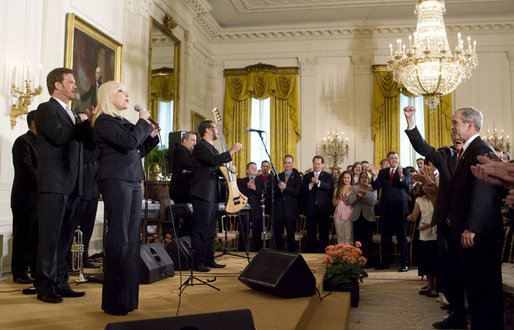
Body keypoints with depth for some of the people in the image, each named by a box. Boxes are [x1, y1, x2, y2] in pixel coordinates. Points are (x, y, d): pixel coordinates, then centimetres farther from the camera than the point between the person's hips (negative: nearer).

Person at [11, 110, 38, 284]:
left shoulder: (39, 143, 18)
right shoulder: (23, 141, -9)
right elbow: (27, 169, -17)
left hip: (39, 197, 8)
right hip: (26, 197, -8)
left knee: (38, 236, 10)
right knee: (23, 237, -1)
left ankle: (36, 269, 18)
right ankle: (19, 272, 7)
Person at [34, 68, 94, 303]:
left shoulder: (71, 115, 23)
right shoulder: (46, 109, -2)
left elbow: (88, 140, 16)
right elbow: (59, 135, -18)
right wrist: (86, 123, -9)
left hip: (71, 185, 8)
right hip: (54, 184, -8)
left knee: (65, 237, 9)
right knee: (50, 237, -6)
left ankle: (60, 283, 16)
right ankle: (45, 286, 0)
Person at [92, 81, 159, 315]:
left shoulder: (124, 122, 21)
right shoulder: (104, 121, -4)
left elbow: (137, 152, 24)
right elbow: (130, 142, -18)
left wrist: (152, 135, 12)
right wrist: (143, 121, -4)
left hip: (132, 181, 9)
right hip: (115, 180, -9)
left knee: (132, 238, 8)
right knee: (119, 238, -9)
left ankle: (128, 296, 15)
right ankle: (114, 301, -1)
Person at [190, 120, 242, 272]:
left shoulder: (212, 148, 22)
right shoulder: (201, 147, -10)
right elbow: (215, 160, -25)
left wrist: (228, 169, 8)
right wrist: (231, 151, -17)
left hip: (212, 195, 10)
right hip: (203, 194, -10)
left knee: (210, 230, 13)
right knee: (201, 229, -8)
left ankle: (209, 260, 20)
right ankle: (197, 262, -4)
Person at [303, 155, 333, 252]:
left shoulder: (327, 176, 5)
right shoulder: (307, 176, 10)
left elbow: (329, 187, -16)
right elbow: (303, 191, -2)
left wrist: (318, 182, -30)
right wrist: (310, 185, -20)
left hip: (323, 208, -2)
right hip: (310, 209, 2)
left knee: (324, 233, 3)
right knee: (311, 234, 8)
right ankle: (310, 253, 16)